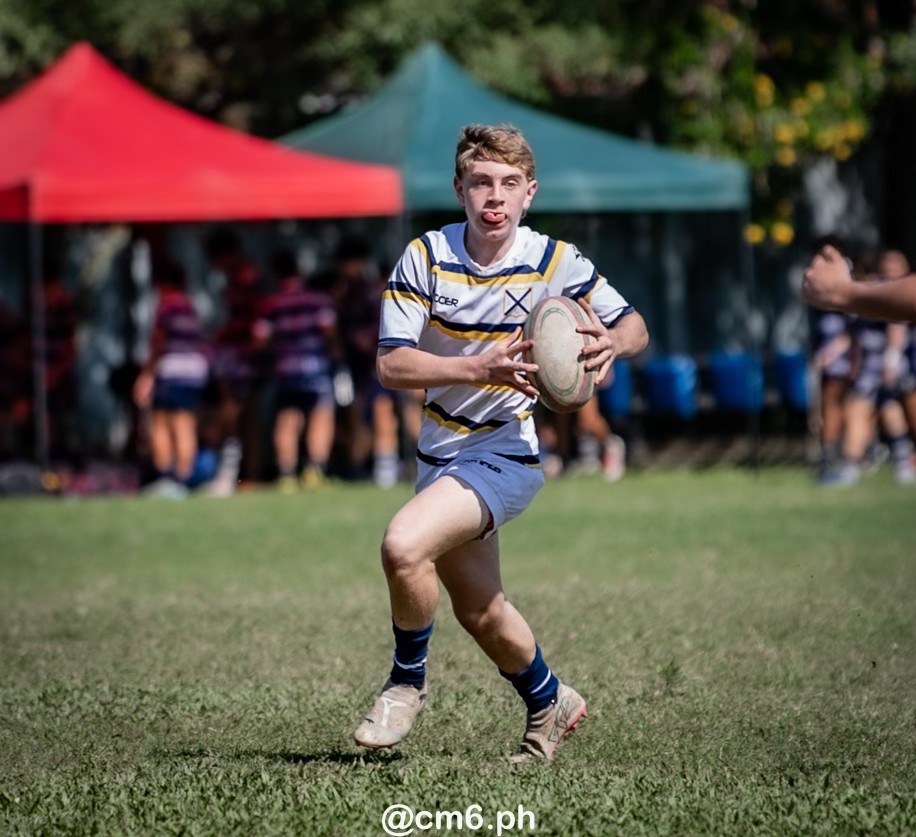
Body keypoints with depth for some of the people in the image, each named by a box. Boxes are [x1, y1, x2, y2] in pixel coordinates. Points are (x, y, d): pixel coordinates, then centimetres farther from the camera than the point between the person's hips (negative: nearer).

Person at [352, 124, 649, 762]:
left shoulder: (556, 263, -12)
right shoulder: (425, 257, -9)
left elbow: (634, 326, -1)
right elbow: (392, 365, -15)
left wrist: (611, 341, -26)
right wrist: (480, 368, -30)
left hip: (505, 454, -5)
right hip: (442, 453, 5)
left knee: (404, 544, -28)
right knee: (479, 610, 18)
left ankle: (408, 681, -4)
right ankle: (550, 703, 45)